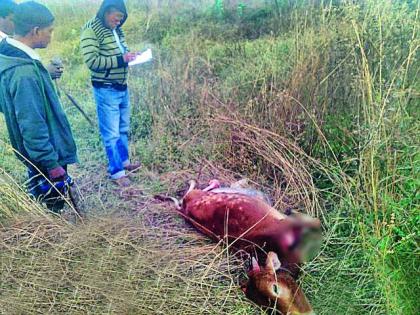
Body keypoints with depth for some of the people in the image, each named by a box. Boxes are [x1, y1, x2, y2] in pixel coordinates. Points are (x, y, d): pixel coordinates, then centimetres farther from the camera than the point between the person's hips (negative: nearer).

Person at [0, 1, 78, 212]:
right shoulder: (24, 72, -30)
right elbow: (32, 126, -28)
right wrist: (52, 163, -21)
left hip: (37, 153, 10)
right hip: (44, 156, -10)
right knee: (52, 209, 9)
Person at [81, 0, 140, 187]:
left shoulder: (116, 30, 9)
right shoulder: (91, 31, -15)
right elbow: (92, 61, -22)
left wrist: (130, 56, 1)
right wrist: (121, 59, -23)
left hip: (122, 87, 8)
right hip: (106, 90, -8)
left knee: (123, 129, 19)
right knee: (111, 133, 2)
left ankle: (124, 161, 36)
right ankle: (116, 171, 13)